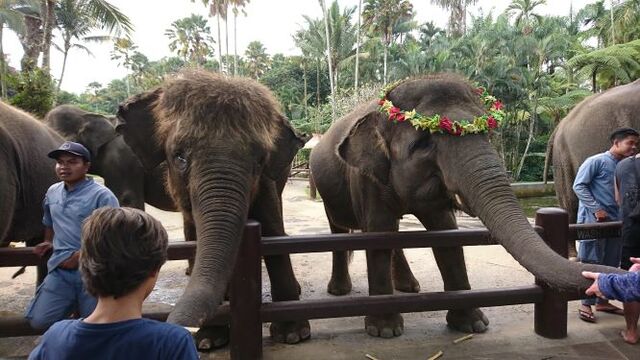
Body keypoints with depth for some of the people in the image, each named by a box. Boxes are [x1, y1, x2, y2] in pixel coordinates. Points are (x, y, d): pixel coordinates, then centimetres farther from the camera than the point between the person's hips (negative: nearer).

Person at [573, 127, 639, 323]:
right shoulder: (596, 161, -8)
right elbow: (578, 186, -11)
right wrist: (596, 209, -15)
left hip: (615, 222, 7)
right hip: (594, 221, -7)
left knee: (611, 264, 12)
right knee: (592, 263, -4)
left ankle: (602, 301, 25)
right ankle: (586, 304, 5)